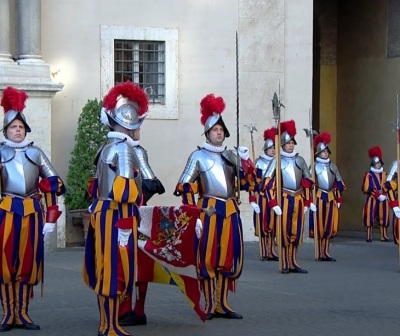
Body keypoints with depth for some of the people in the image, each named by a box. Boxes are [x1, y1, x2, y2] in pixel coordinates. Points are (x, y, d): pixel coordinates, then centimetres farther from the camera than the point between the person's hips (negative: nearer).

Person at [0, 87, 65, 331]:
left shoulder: (36, 153, 10)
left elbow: (53, 185, 10)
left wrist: (50, 219, 5)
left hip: (32, 213, 2)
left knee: (28, 262, 3)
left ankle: (22, 313, 10)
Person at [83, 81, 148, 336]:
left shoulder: (108, 147, 17)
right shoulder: (123, 148, -13)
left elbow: (97, 185, 21)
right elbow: (124, 188, -21)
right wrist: (124, 222, -24)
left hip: (103, 213, 10)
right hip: (116, 216, -10)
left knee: (107, 270, 14)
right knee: (115, 270, -5)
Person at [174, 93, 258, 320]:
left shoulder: (231, 155, 14)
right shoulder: (198, 156, 0)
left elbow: (248, 184, 10)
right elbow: (185, 185, -2)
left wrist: (246, 162, -5)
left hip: (231, 210, 5)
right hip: (209, 210, -5)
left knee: (229, 256, 6)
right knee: (208, 257, -3)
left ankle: (222, 304, 14)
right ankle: (210, 305, 3)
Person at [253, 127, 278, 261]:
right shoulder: (259, 162, 0)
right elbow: (255, 179, -4)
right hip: (263, 195, -4)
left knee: (273, 222, 4)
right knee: (263, 222, -4)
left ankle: (271, 251, 9)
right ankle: (264, 253, -3)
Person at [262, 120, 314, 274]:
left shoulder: (300, 160, 11)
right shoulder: (277, 161, -4)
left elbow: (307, 182, 16)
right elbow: (268, 183, -10)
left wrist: (309, 201, 12)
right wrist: (274, 204, -15)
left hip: (299, 199, 5)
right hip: (284, 199, -5)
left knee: (296, 232, 7)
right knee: (284, 232, -2)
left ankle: (293, 263, 14)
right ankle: (285, 264, 3)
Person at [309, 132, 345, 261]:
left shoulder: (332, 166, 13)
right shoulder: (314, 166, -2)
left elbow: (339, 184, 15)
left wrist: (339, 199, 11)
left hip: (331, 198, 5)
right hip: (319, 198, -5)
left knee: (329, 226, 5)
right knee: (319, 226, -2)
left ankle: (326, 253, 11)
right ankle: (320, 253, 1)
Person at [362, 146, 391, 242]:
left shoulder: (385, 174, 8)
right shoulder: (368, 175, -7)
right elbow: (367, 189, -12)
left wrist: (384, 195, -9)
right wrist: (378, 195, -15)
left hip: (383, 200, 5)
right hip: (372, 199, -5)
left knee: (384, 217, 5)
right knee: (370, 217, -6)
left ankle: (384, 236, 11)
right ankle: (369, 236, -2)